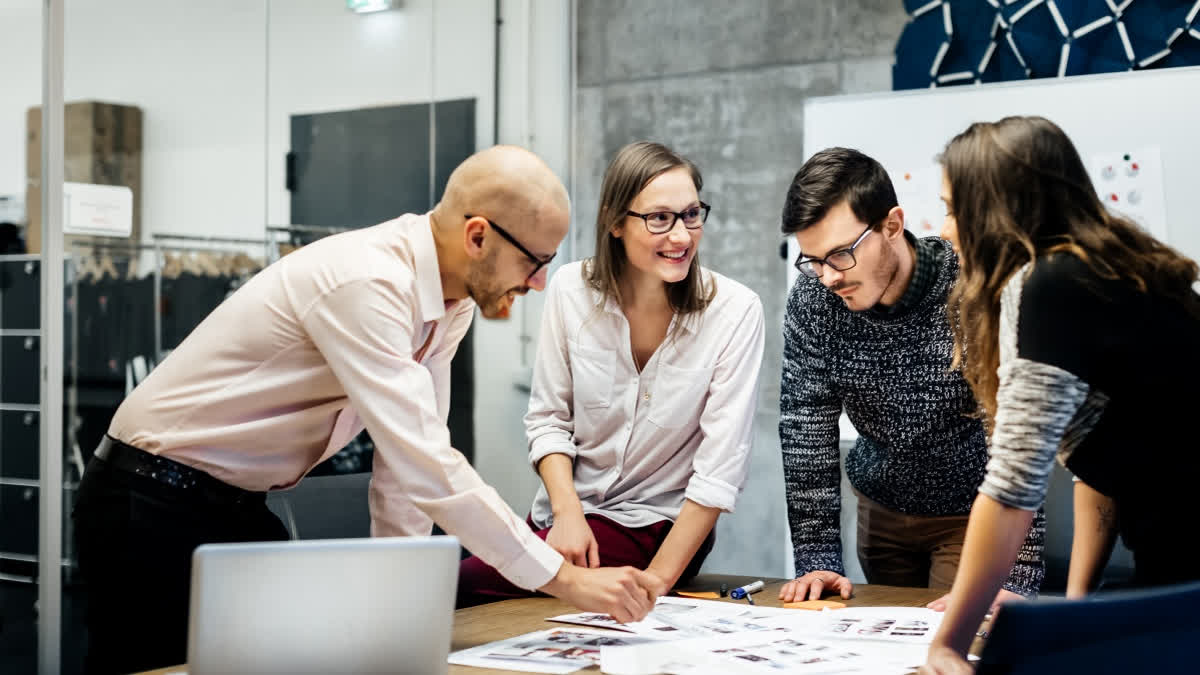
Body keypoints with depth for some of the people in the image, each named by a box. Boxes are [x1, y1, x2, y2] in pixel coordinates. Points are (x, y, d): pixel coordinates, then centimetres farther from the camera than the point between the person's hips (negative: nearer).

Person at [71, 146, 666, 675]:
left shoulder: (452, 301, -2)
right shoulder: (366, 284, -30)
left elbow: (410, 449, 3)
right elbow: (425, 468, -35)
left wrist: (400, 590, -2)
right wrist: (564, 577, -31)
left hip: (239, 505, 8)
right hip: (155, 508, -8)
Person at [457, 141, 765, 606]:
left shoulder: (734, 310, -16)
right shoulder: (572, 289, -6)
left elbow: (720, 469, -16)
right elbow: (547, 418, 2)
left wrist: (653, 585, -20)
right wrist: (567, 511, -15)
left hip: (657, 526, -4)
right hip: (568, 509, 4)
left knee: (466, 585, -23)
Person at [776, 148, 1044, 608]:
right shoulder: (812, 297, -17)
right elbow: (807, 427, -13)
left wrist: (1016, 579, -34)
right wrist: (817, 560, -17)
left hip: (975, 512, -4)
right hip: (881, 507, 4)